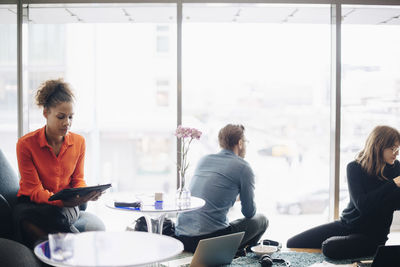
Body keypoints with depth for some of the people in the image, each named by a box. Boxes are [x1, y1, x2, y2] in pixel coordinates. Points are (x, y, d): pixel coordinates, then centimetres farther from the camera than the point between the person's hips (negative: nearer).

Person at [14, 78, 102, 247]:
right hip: (32, 205, -1)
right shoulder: (26, 144, -13)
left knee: (57, 215, -38)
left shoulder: (78, 142, -1)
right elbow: (34, 191, -15)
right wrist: (65, 201, -34)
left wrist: (86, 194, -17)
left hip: (66, 206, 1)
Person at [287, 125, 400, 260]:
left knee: (330, 247, -31)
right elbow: (361, 204, -18)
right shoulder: (354, 168, -4)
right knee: (293, 244, -5)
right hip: (346, 224, 3)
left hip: (372, 234, -2)